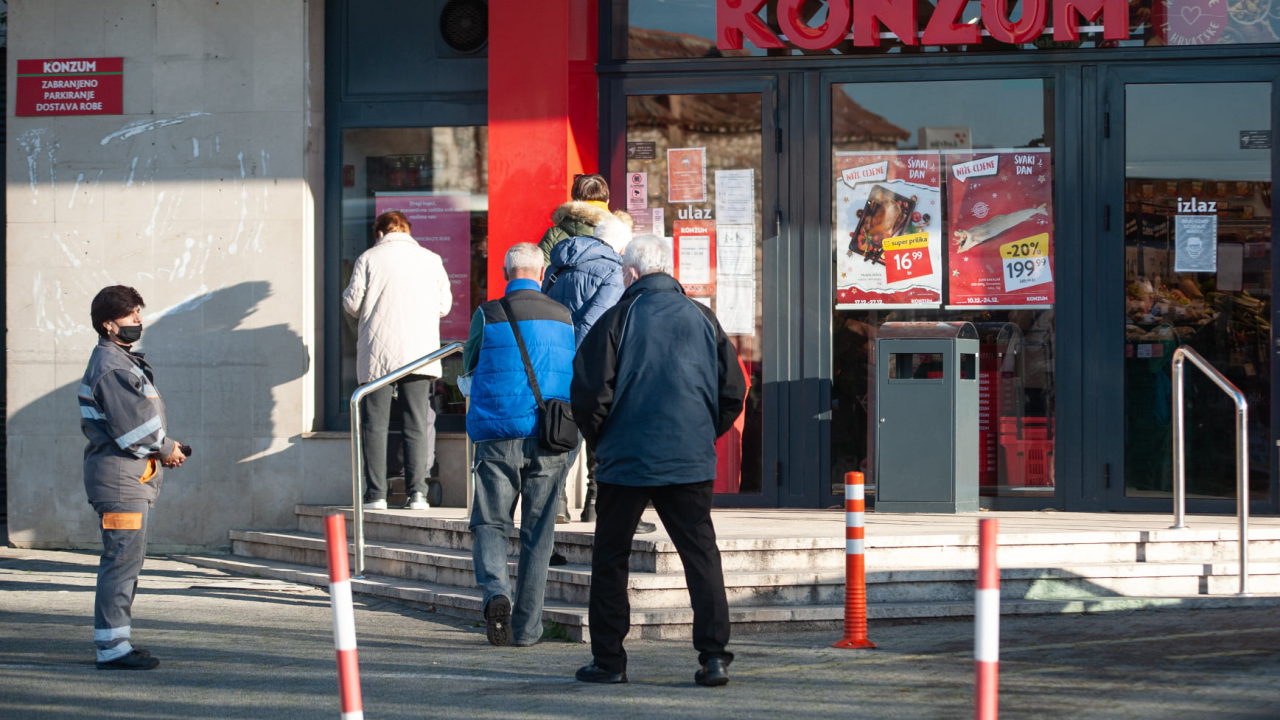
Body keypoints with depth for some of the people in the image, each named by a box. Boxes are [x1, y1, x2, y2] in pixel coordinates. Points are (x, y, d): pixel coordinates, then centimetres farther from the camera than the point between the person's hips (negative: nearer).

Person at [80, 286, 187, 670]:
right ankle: (112, 647, -10)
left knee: (127, 562, 14)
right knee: (122, 560, -11)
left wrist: (163, 447, 10)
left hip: (134, 478, 11)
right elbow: (132, 425, -21)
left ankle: (116, 641, 20)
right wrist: (165, 449, -8)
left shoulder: (125, 361, 20)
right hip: (120, 477, -11)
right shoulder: (111, 367, -15)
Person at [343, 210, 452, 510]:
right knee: (417, 424, 5)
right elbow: (445, 305, 10)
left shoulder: (369, 258, -1)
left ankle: (376, 494, 0)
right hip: (419, 355, 2)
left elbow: (353, 305, -1)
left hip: (378, 355, -2)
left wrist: (349, 293, 21)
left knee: (375, 425, 4)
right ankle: (417, 493, -2)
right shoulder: (430, 259, 7)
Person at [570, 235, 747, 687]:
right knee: (701, 553, 3)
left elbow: (588, 394, -7)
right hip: (691, 462, 2)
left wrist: (599, 440, 10)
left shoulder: (618, 319, -5)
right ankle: (713, 655, -8)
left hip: (626, 462, -2)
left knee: (610, 559, 9)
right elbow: (733, 391, 8)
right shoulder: (702, 319, 5)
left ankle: (608, 660, 10)